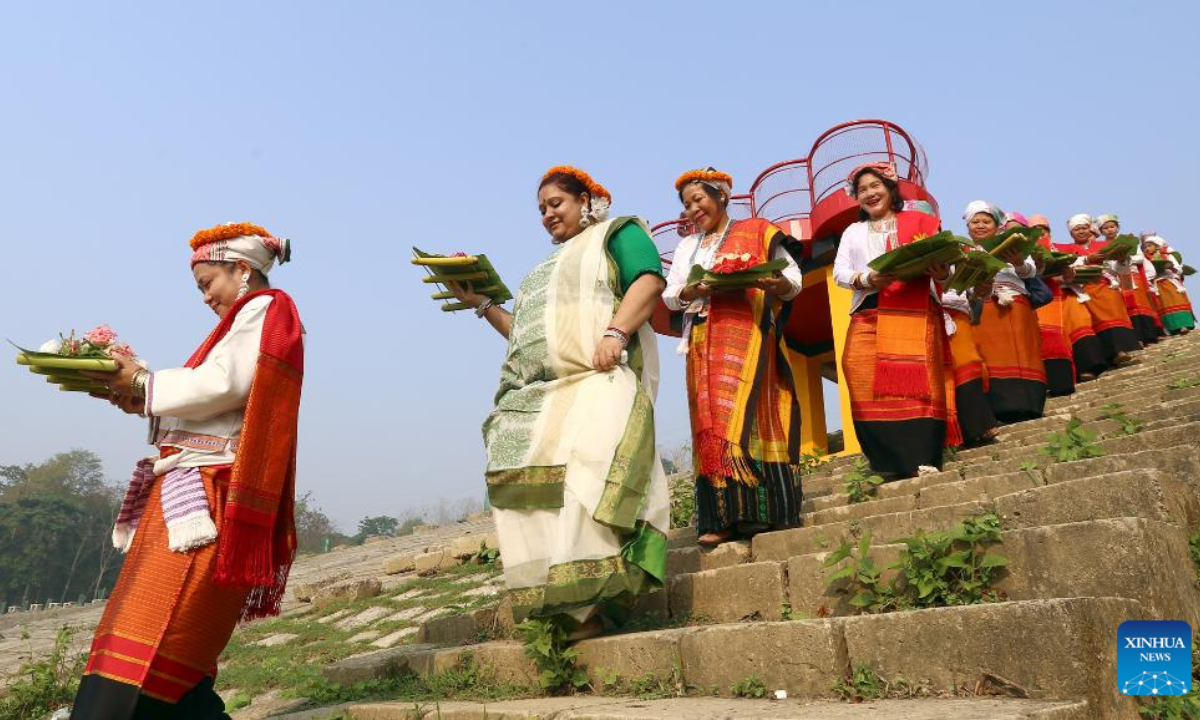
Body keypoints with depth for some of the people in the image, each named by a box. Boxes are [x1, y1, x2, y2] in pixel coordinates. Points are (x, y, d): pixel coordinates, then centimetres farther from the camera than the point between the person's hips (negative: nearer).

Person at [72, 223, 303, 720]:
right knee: (171, 645, 6)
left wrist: (145, 384, -3)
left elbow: (222, 385, -15)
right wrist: (144, 400, 10)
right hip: (194, 494, 10)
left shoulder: (264, 309, 0)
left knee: (147, 643, -14)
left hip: (209, 498, -10)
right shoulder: (254, 319, 27)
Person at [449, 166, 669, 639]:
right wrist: (482, 304, 23)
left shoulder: (617, 232, 17)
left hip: (596, 379, -7)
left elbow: (649, 279, -4)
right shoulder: (548, 267, 37)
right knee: (532, 487, -10)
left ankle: (593, 603, -26)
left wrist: (615, 332, -19)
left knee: (585, 472, -25)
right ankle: (553, 607, -12)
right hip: (538, 395, 7)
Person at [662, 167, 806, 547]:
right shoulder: (687, 246, 24)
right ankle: (722, 518, -8)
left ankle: (754, 510, -15)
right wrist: (698, 290, -8)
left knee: (745, 412, -15)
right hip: (704, 344, 4)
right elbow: (670, 294, 13)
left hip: (747, 335, -4)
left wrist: (776, 283, -17)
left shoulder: (756, 231, 11)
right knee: (710, 423, -5)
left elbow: (795, 278, 6)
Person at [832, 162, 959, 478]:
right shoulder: (853, 232, 24)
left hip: (914, 314, -2)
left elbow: (944, 260, 7)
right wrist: (866, 279, -10)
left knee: (917, 382, -14)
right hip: (868, 317, 3)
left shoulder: (920, 221, 15)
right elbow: (839, 271, 11)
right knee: (867, 385, -10)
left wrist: (942, 274, -17)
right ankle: (889, 462, -6)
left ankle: (923, 459, -15)